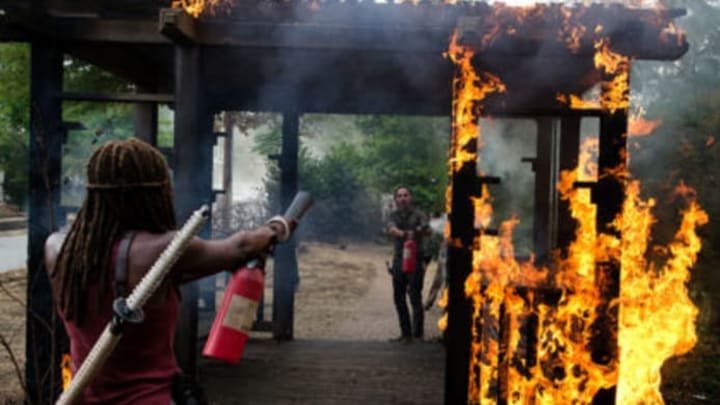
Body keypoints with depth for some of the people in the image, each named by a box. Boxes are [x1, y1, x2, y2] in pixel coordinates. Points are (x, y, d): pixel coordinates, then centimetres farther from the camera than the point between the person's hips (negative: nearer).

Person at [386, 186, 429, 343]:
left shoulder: (418, 214, -1)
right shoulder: (394, 215, 9)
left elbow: (426, 229, -20)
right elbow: (392, 229, -13)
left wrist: (418, 231, -44)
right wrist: (405, 234, -35)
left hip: (415, 259, -5)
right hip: (398, 260, 5)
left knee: (415, 297, -9)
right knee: (398, 297, 9)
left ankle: (417, 333, -5)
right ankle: (405, 333, 21)